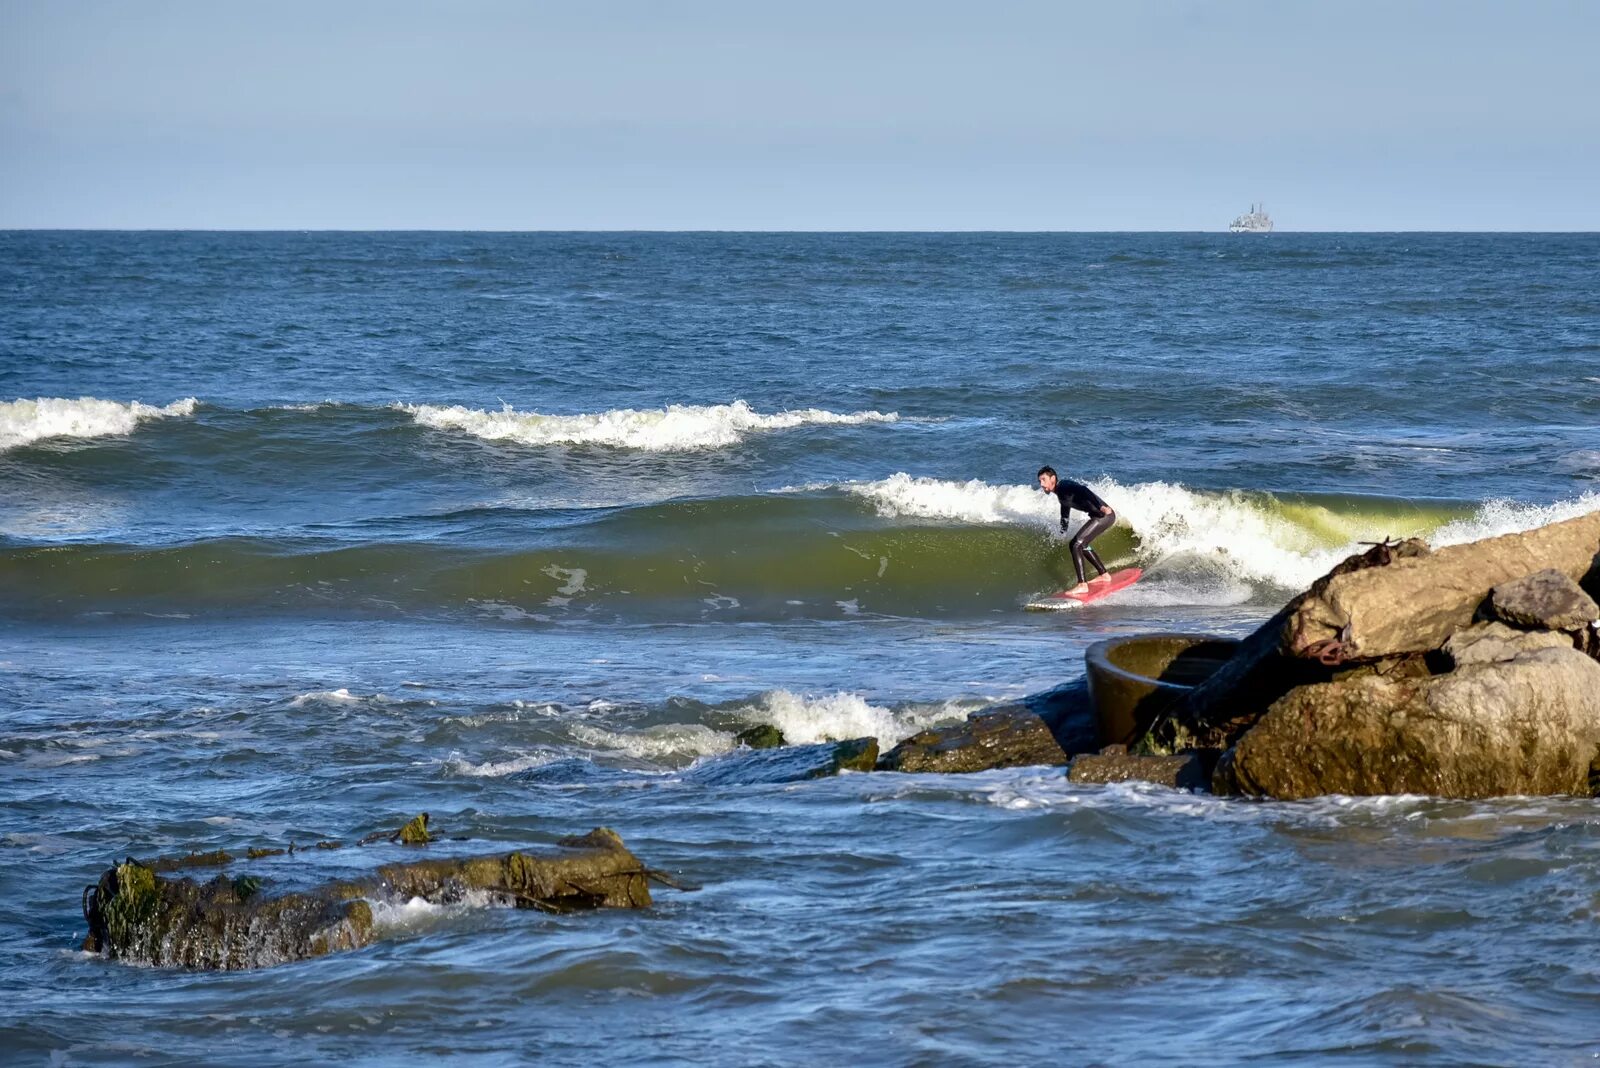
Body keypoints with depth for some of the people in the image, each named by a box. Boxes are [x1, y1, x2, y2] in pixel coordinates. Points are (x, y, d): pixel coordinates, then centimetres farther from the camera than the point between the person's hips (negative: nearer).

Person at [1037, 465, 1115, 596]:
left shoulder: (1064, 486, -12)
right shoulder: (1060, 493, 19)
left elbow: (1084, 491, -29)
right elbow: (1065, 515, 37)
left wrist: (1100, 506, -43)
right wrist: (1063, 534, 50)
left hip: (1104, 514, -10)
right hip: (1099, 516, 10)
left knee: (1076, 545, -15)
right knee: (1081, 544, 23)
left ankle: (1082, 585, -18)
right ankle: (1104, 575, 34)